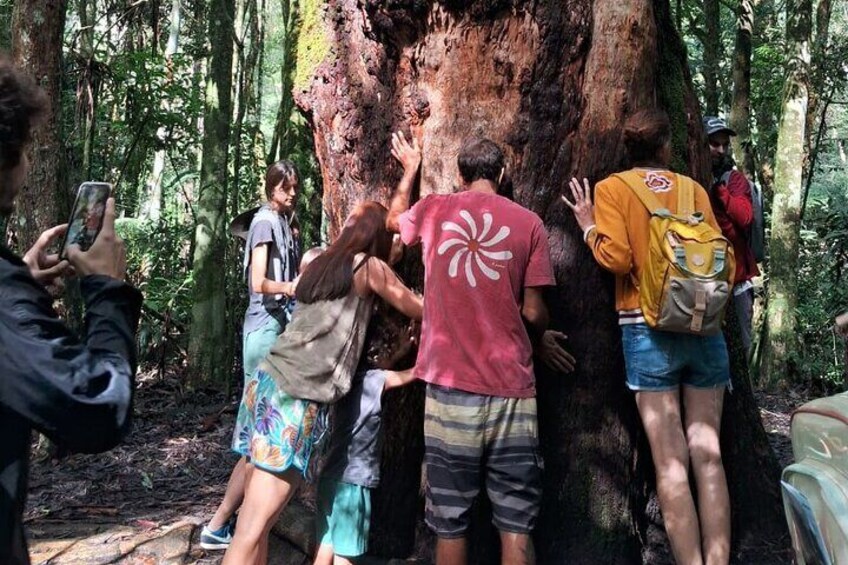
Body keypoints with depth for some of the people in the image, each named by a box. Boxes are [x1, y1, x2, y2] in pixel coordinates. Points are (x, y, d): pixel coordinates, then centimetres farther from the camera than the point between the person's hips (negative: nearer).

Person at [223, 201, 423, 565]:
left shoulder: (319, 264, 19)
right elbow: (417, 310, 14)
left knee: (256, 522, 12)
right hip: (296, 398, -7)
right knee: (251, 532, -7)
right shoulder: (369, 267, 1)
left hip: (265, 381, 7)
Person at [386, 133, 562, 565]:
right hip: (510, 388, 0)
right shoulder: (528, 223, 1)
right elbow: (533, 312, -1)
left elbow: (393, 219, 28)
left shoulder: (432, 211, 5)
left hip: (449, 385, 1)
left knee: (450, 522, 8)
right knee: (516, 523, 6)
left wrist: (410, 169, 43)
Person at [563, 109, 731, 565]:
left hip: (648, 330, -3)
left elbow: (616, 257, -10)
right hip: (704, 327, 3)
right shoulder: (693, 188, 10)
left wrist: (588, 226, 7)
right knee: (708, 455, 6)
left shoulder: (612, 188, 2)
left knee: (670, 462, 1)